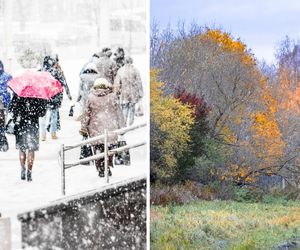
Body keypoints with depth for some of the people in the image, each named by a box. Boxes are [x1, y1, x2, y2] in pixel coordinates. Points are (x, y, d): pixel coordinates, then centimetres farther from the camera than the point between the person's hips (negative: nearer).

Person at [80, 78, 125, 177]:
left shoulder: (91, 97, 0)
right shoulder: (112, 97, -1)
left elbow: (86, 113, 4)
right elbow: (118, 112, 3)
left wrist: (83, 128, 10)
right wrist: (121, 127, 9)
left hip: (96, 127, 0)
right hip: (110, 127, 0)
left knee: (98, 148, 6)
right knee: (109, 147, 11)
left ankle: (100, 170, 1)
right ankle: (108, 167, 10)